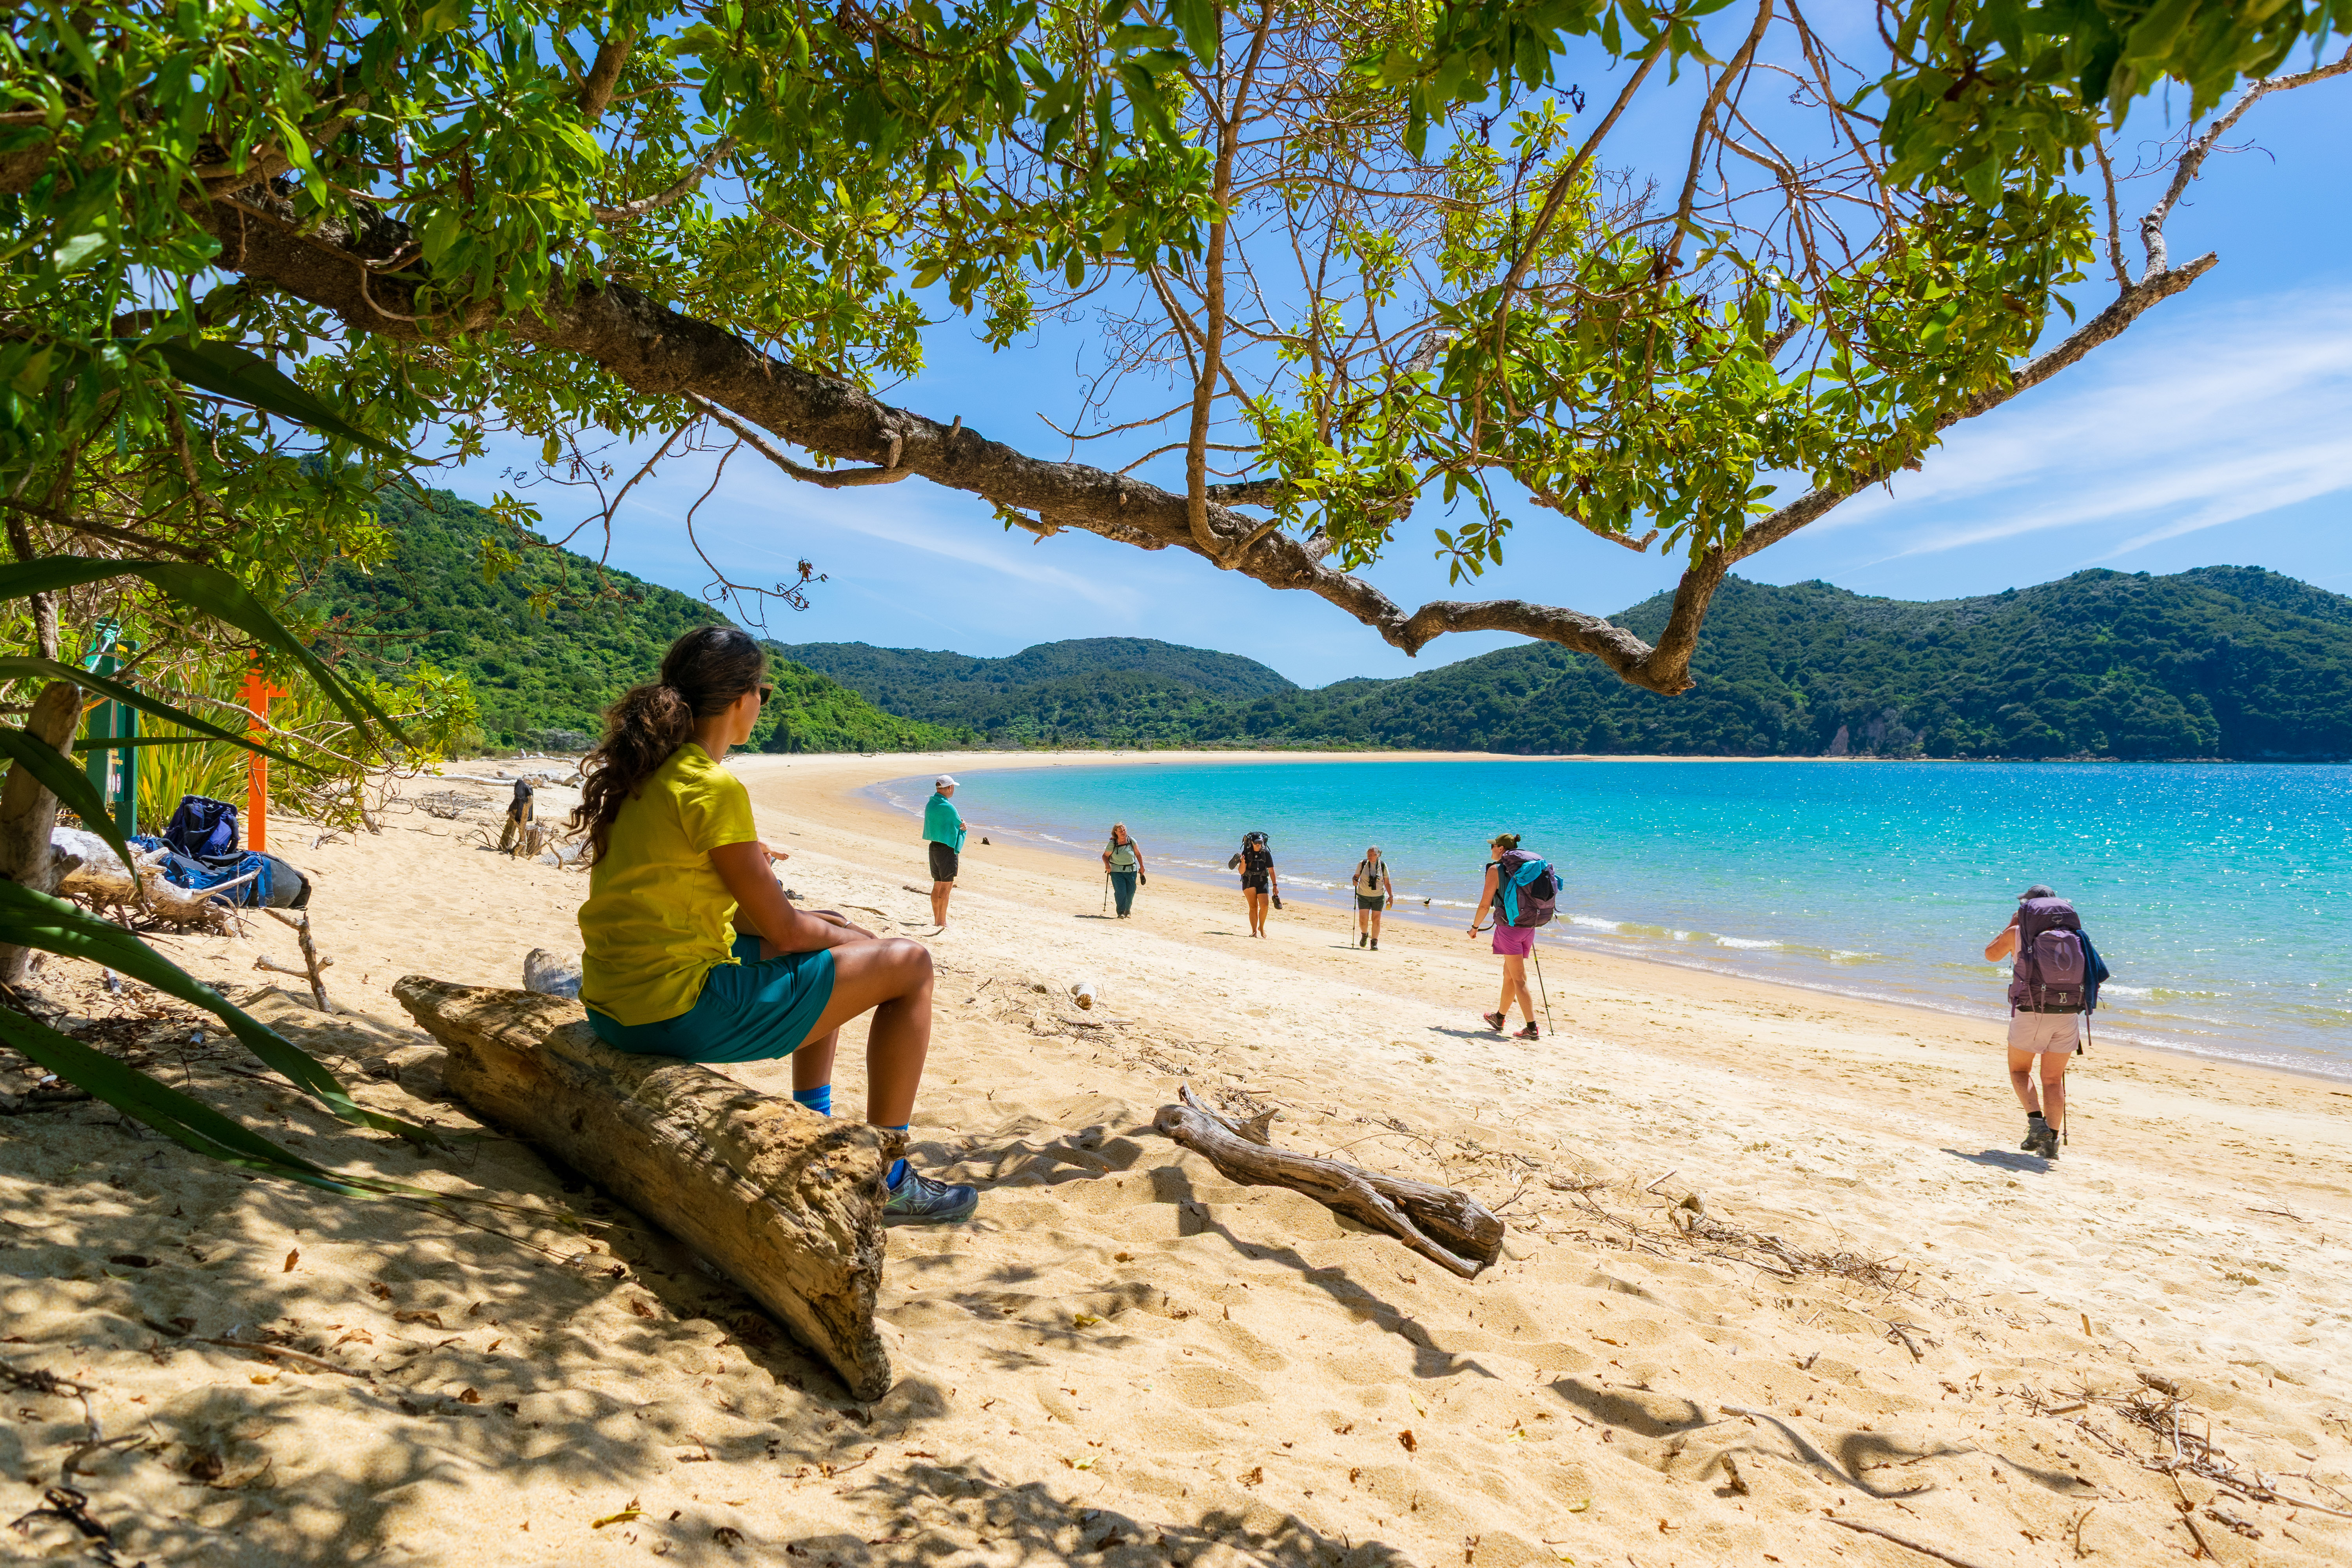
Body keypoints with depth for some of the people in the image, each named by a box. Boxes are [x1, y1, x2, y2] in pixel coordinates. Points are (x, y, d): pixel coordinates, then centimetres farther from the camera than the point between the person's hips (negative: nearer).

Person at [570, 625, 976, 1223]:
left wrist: (827, 929, 13)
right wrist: (849, 938, 6)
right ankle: (887, 1180, 5)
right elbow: (783, 931, -15)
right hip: (679, 1011, -10)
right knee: (908, 963, -2)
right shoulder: (713, 787, -19)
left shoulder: (642, 772, 9)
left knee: (827, 947, 28)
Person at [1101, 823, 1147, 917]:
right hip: (1117, 871, -2)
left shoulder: (1132, 841, -1)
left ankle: (1127, 911, 24)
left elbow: (1138, 854, 8)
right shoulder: (1112, 844, -7)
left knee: (1131, 892, 3)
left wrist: (1142, 867, 6)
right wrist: (1107, 865, -17)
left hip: (1131, 870, 2)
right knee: (1120, 892, -13)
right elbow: (1105, 856, 1)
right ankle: (1121, 912, -5)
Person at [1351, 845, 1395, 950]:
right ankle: (1365, 934, 24)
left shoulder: (1383, 866, -4)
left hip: (1378, 897, 0)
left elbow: (1387, 883, 2)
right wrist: (1355, 881, -18)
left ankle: (1375, 942, 8)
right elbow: (1356, 876, 5)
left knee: (1376, 920, -4)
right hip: (1363, 896, 0)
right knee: (1363, 919, -7)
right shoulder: (1362, 864, -6)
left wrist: (1391, 896, -3)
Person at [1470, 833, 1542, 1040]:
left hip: (1509, 927, -7)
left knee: (1519, 979, -7)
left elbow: (1485, 904, -6)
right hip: (1529, 927, 7)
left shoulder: (1496, 869, -7)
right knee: (1509, 974, 20)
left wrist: (1475, 926, 7)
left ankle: (1532, 1029, -10)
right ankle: (1500, 1018, 33)